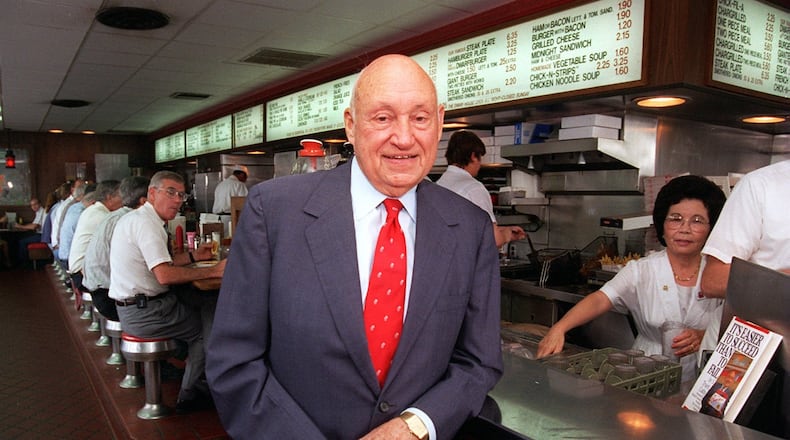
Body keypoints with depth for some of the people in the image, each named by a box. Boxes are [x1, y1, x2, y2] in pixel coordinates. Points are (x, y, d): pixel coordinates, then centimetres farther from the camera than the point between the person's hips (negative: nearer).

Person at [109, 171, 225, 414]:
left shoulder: (137, 218, 12)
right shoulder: (146, 222, -20)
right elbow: (165, 274, -30)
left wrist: (193, 256, 11)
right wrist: (213, 271, -26)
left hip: (134, 306, 10)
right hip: (143, 312, -10)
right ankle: (191, 395, 7)